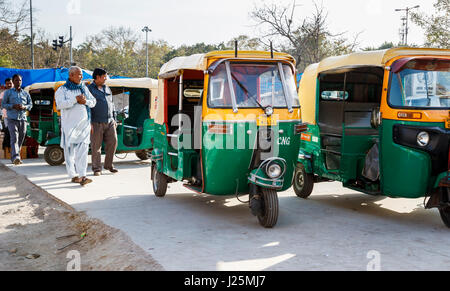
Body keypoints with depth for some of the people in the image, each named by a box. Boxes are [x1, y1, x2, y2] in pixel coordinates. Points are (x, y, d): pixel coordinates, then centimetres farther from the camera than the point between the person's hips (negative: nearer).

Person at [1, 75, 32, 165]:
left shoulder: (26, 93, 16)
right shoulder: (8, 92, 8)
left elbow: (30, 104, 16)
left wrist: (24, 107, -6)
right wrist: (13, 106, -12)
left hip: (23, 119, 4)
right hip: (12, 119, -4)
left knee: (20, 140, 6)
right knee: (14, 138, -17)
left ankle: (13, 158, 18)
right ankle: (15, 157, -29)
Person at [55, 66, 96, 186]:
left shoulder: (84, 88, 16)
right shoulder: (62, 90, 1)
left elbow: (93, 101, 15)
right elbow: (60, 105, -14)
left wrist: (86, 101, -7)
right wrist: (75, 100, -19)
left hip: (84, 124, 3)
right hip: (69, 124, -3)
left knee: (83, 150, -5)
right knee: (70, 150, 2)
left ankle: (82, 176, -10)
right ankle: (73, 175, 10)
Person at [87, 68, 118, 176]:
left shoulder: (107, 89, 18)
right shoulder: (89, 89, 0)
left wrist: (114, 119, 18)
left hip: (109, 122, 5)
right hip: (96, 123, -5)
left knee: (113, 142, -1)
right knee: (96, 146, -2)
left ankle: (109, 165, 15)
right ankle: (97, 169, 7)